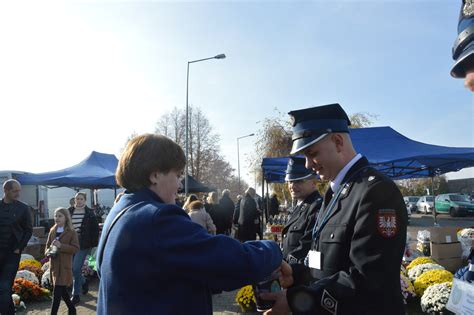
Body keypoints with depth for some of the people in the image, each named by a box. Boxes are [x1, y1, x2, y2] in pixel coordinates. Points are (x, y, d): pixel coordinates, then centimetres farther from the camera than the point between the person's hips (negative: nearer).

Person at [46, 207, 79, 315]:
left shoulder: (71, 232, -7)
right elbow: (47, 245, 19)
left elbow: (76, 248, -11)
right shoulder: (52, 231, 10)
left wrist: (61, 246, -22)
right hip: (54, 265, 6)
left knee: (57, 292, -8)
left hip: (64, 266, -6)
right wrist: (48, 252, -3)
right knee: (62, 290, 15)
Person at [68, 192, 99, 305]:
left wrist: (94, 244, -7)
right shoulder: (70, 212, 7)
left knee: (76, 269, -7)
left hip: (83, 245, -5)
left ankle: (76, 295, 7)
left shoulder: (90, 213, -4)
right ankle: (84, 282, 38)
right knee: (71, 268, 10)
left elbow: (95, 229, -3)